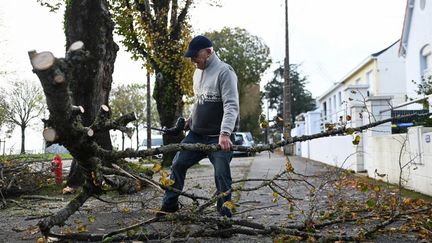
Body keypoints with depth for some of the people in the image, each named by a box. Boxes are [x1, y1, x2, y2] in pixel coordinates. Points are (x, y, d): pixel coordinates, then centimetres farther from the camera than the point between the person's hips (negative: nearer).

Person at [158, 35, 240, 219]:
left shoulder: (224, 72, -15)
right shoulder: (198, 72, 11)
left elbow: (231, 105, -24)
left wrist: (225, 133, -34)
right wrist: (191, 119, 14)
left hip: (219, 137, -8)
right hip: (196, 133, 8)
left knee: (222, 174, -8)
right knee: (178, 164, 9)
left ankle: (225, 214, 9)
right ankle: (169, 204, 25)